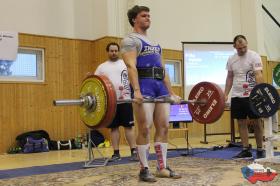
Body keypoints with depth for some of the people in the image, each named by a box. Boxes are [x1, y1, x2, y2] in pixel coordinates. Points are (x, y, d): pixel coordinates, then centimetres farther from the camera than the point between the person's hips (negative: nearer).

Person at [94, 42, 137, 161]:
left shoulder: (125, 64, 8)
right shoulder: (102, 67, 12)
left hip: (125, 100, -2)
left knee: (128, 126, -1)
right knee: (114, 127, 5)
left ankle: (134, 151, 4)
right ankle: (116, 153, 13)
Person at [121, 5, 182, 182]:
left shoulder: (155, 43, 26)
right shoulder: (130, 40, 2)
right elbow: (131, 66, -13)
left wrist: (172, 93, 17)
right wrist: (136, 91, -26)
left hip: (160, 86, 8)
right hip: (144, 85, -7)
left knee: (164, 128, 4)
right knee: (145, 129, -8)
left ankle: (163, 167, 13)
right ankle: (144, 169, 2)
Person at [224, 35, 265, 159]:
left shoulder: (254, 56, -7)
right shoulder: (231, 59, 8)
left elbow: (258, 75, -16)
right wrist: (225, 94, 7)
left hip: (252, 96, -5)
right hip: (237, 96, 5)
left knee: (256, 122, 1)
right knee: (241, 123, 6)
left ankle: (260, 150, 12)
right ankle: (246, 150, 14)